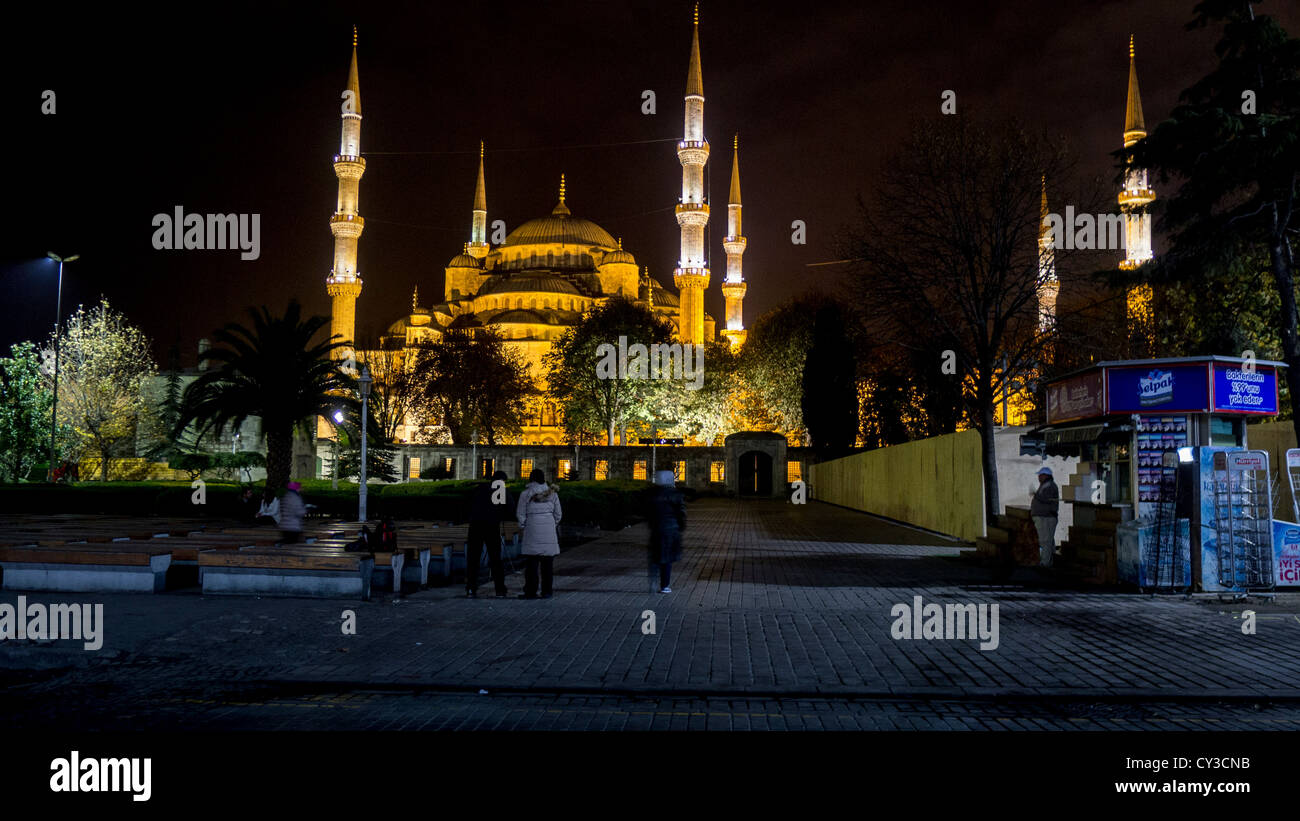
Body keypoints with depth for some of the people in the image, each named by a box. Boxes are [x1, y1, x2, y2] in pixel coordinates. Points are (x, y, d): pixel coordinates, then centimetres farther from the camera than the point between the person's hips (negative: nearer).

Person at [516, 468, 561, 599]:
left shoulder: (525, 494, -1)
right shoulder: (552, 493, 7)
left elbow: (520, 514, 0)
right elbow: (557, 514, 10)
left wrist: (524, 526, 14)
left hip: (532, 530, -2)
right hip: (549, 530, 2)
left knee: (531, 562, 1)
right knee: (547, 563, 6)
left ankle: (531, 591, -1)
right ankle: (546, 591, 6)